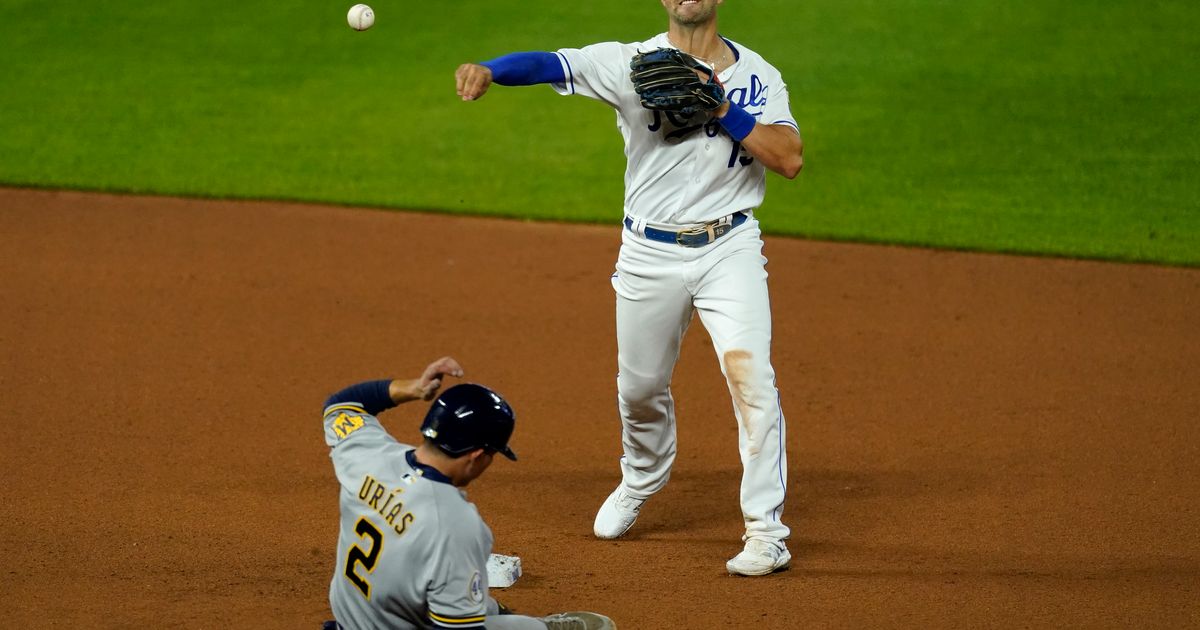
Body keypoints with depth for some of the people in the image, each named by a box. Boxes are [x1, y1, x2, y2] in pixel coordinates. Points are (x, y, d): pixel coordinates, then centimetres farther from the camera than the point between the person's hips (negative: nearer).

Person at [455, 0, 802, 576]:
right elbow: (550, 64, -19)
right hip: (650, 253, 1)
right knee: (640, 387, 15)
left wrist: (721, 108, -21)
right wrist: (487, 70, -39)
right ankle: (641, 482, 47)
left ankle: (766, 530, -12)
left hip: (729, 250, -1)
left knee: (749, 372, -18)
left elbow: (790, 159, -11)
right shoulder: (630, 63, -4)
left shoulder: (755, 75, 0)